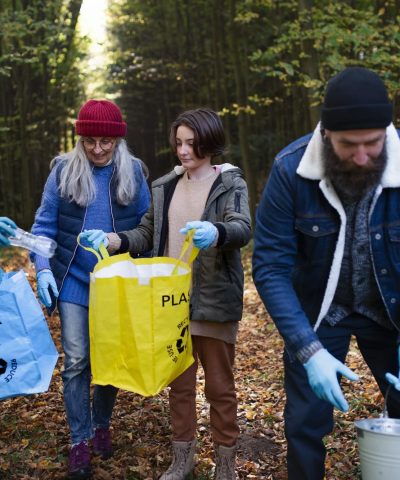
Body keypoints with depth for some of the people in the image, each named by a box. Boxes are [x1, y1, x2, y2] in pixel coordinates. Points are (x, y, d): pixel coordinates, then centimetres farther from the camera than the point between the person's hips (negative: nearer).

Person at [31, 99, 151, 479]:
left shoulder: (133, 172, 0)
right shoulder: (63, 171, -2)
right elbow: (44, 225, 0)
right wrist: (42, 269, -11)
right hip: (73, 281, -1)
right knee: (76, 361, 0)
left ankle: (101, 425, 33)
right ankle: (79, 440, 15)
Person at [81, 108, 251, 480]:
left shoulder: (230, 184, -5)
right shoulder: (165, 186, 9)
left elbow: (242, 229, -23)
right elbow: (146, 234, 9)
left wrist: (214, 233, -45)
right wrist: (110, 239, -10)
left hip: (214, 301, -4)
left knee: (220, 386, 7)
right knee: (179, 384, 14)